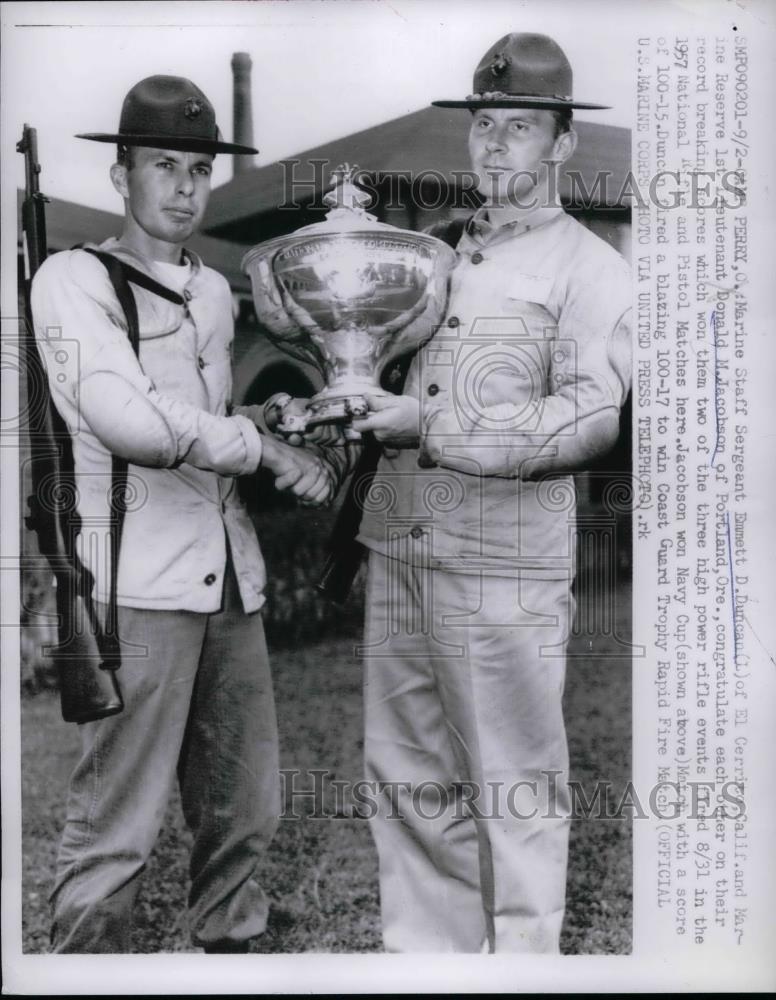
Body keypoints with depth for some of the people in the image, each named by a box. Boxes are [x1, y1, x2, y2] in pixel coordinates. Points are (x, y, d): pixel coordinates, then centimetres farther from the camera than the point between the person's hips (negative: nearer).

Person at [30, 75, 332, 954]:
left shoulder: (215, 291, 18)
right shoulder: (74, 279, -3)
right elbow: (127, 419, -18)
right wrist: (265, 448, -11)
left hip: (231, 578, 7)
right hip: (139, 583, -7)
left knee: (243, 811, 14)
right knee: (115, 829, -3)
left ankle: (228, 945, 31)